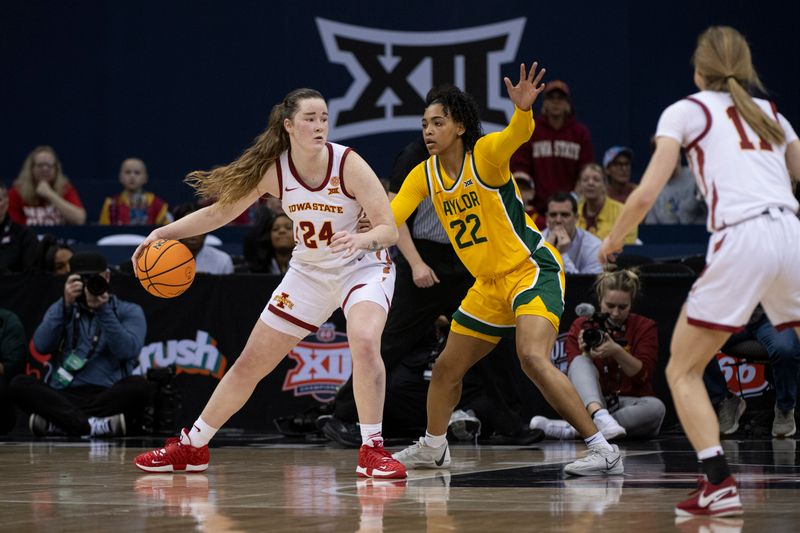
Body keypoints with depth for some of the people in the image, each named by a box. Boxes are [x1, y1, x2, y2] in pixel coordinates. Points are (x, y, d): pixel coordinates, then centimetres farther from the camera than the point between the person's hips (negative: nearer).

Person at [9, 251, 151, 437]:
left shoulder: (129, 311, 12)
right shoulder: (61, 309, 19)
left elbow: (127, 351, -8)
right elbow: (41, 346, 0)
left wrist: (103, 310, -12)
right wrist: (66, 304, -8)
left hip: (109, 397, -1)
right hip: (64, 397, 2)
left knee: (140, 386, -33)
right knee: (19, 384, -26)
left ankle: (57, 422, -35)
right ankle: (94, 426, -42)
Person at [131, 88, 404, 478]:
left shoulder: (348, 164, -23)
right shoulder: (272, 170, -14)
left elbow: (390, 229, -24)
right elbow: (220, 211, -3)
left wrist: (361, 239, -46)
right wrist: (163, 232, -13)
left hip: (362, 267, -4)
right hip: (309, 271, 4)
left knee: (364, 341, -34)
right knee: (250, 363, 6)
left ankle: (372, 451, -22)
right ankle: (192, 447, 23)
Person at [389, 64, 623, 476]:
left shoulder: (485, 154, -16)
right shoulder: (424, 175, 3)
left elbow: (519, 134, -36)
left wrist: (523, 110, -59)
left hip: (532, 269, -8)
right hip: (489, 284, 8)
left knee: (533, 358, -28)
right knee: (446, 369, 16)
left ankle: (603, 451, -26)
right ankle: (432, 448, 41)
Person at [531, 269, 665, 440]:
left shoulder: (645, 327, 6)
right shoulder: (581, 325, 7)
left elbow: (643, 375, -6)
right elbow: (574, 373, -1)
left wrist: (617, 352, -21)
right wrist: (586, 354, -21)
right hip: (590, 403, 0)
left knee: (656, 407, -35)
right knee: (580, 362, -25)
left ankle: (570, 429, -39)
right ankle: (600, 418, -55)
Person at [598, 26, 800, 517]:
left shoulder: (687, 111, 12)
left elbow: (645, 196, 4)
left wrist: (613, 241, 21)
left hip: (741, 241, -4)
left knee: (683, 371, 10)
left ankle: (720, 485, -7)